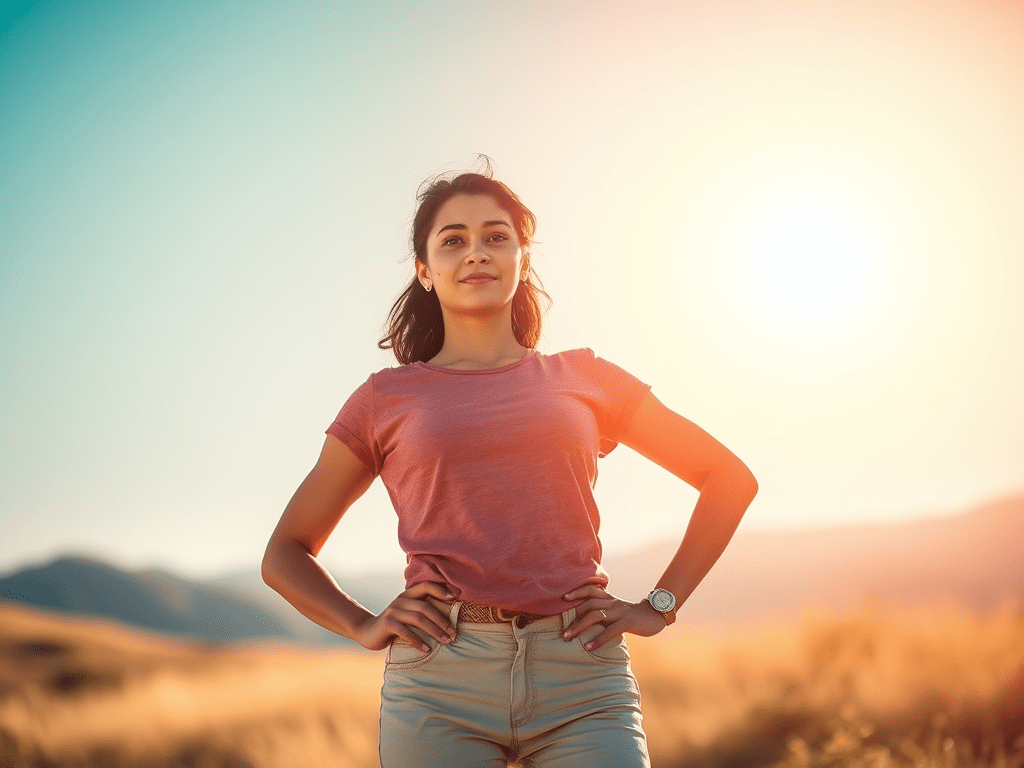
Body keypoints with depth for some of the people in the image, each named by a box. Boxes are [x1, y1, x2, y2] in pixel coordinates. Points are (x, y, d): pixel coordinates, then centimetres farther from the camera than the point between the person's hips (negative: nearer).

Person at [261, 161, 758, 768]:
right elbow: (285, 555, 18)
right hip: (437, 679, 0)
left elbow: (731, 478, 18)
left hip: (582, 676, 0)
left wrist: (660, 605, 9)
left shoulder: (582, 377, 13)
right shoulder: (387, 398, 11)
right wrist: (364, 626, 1)